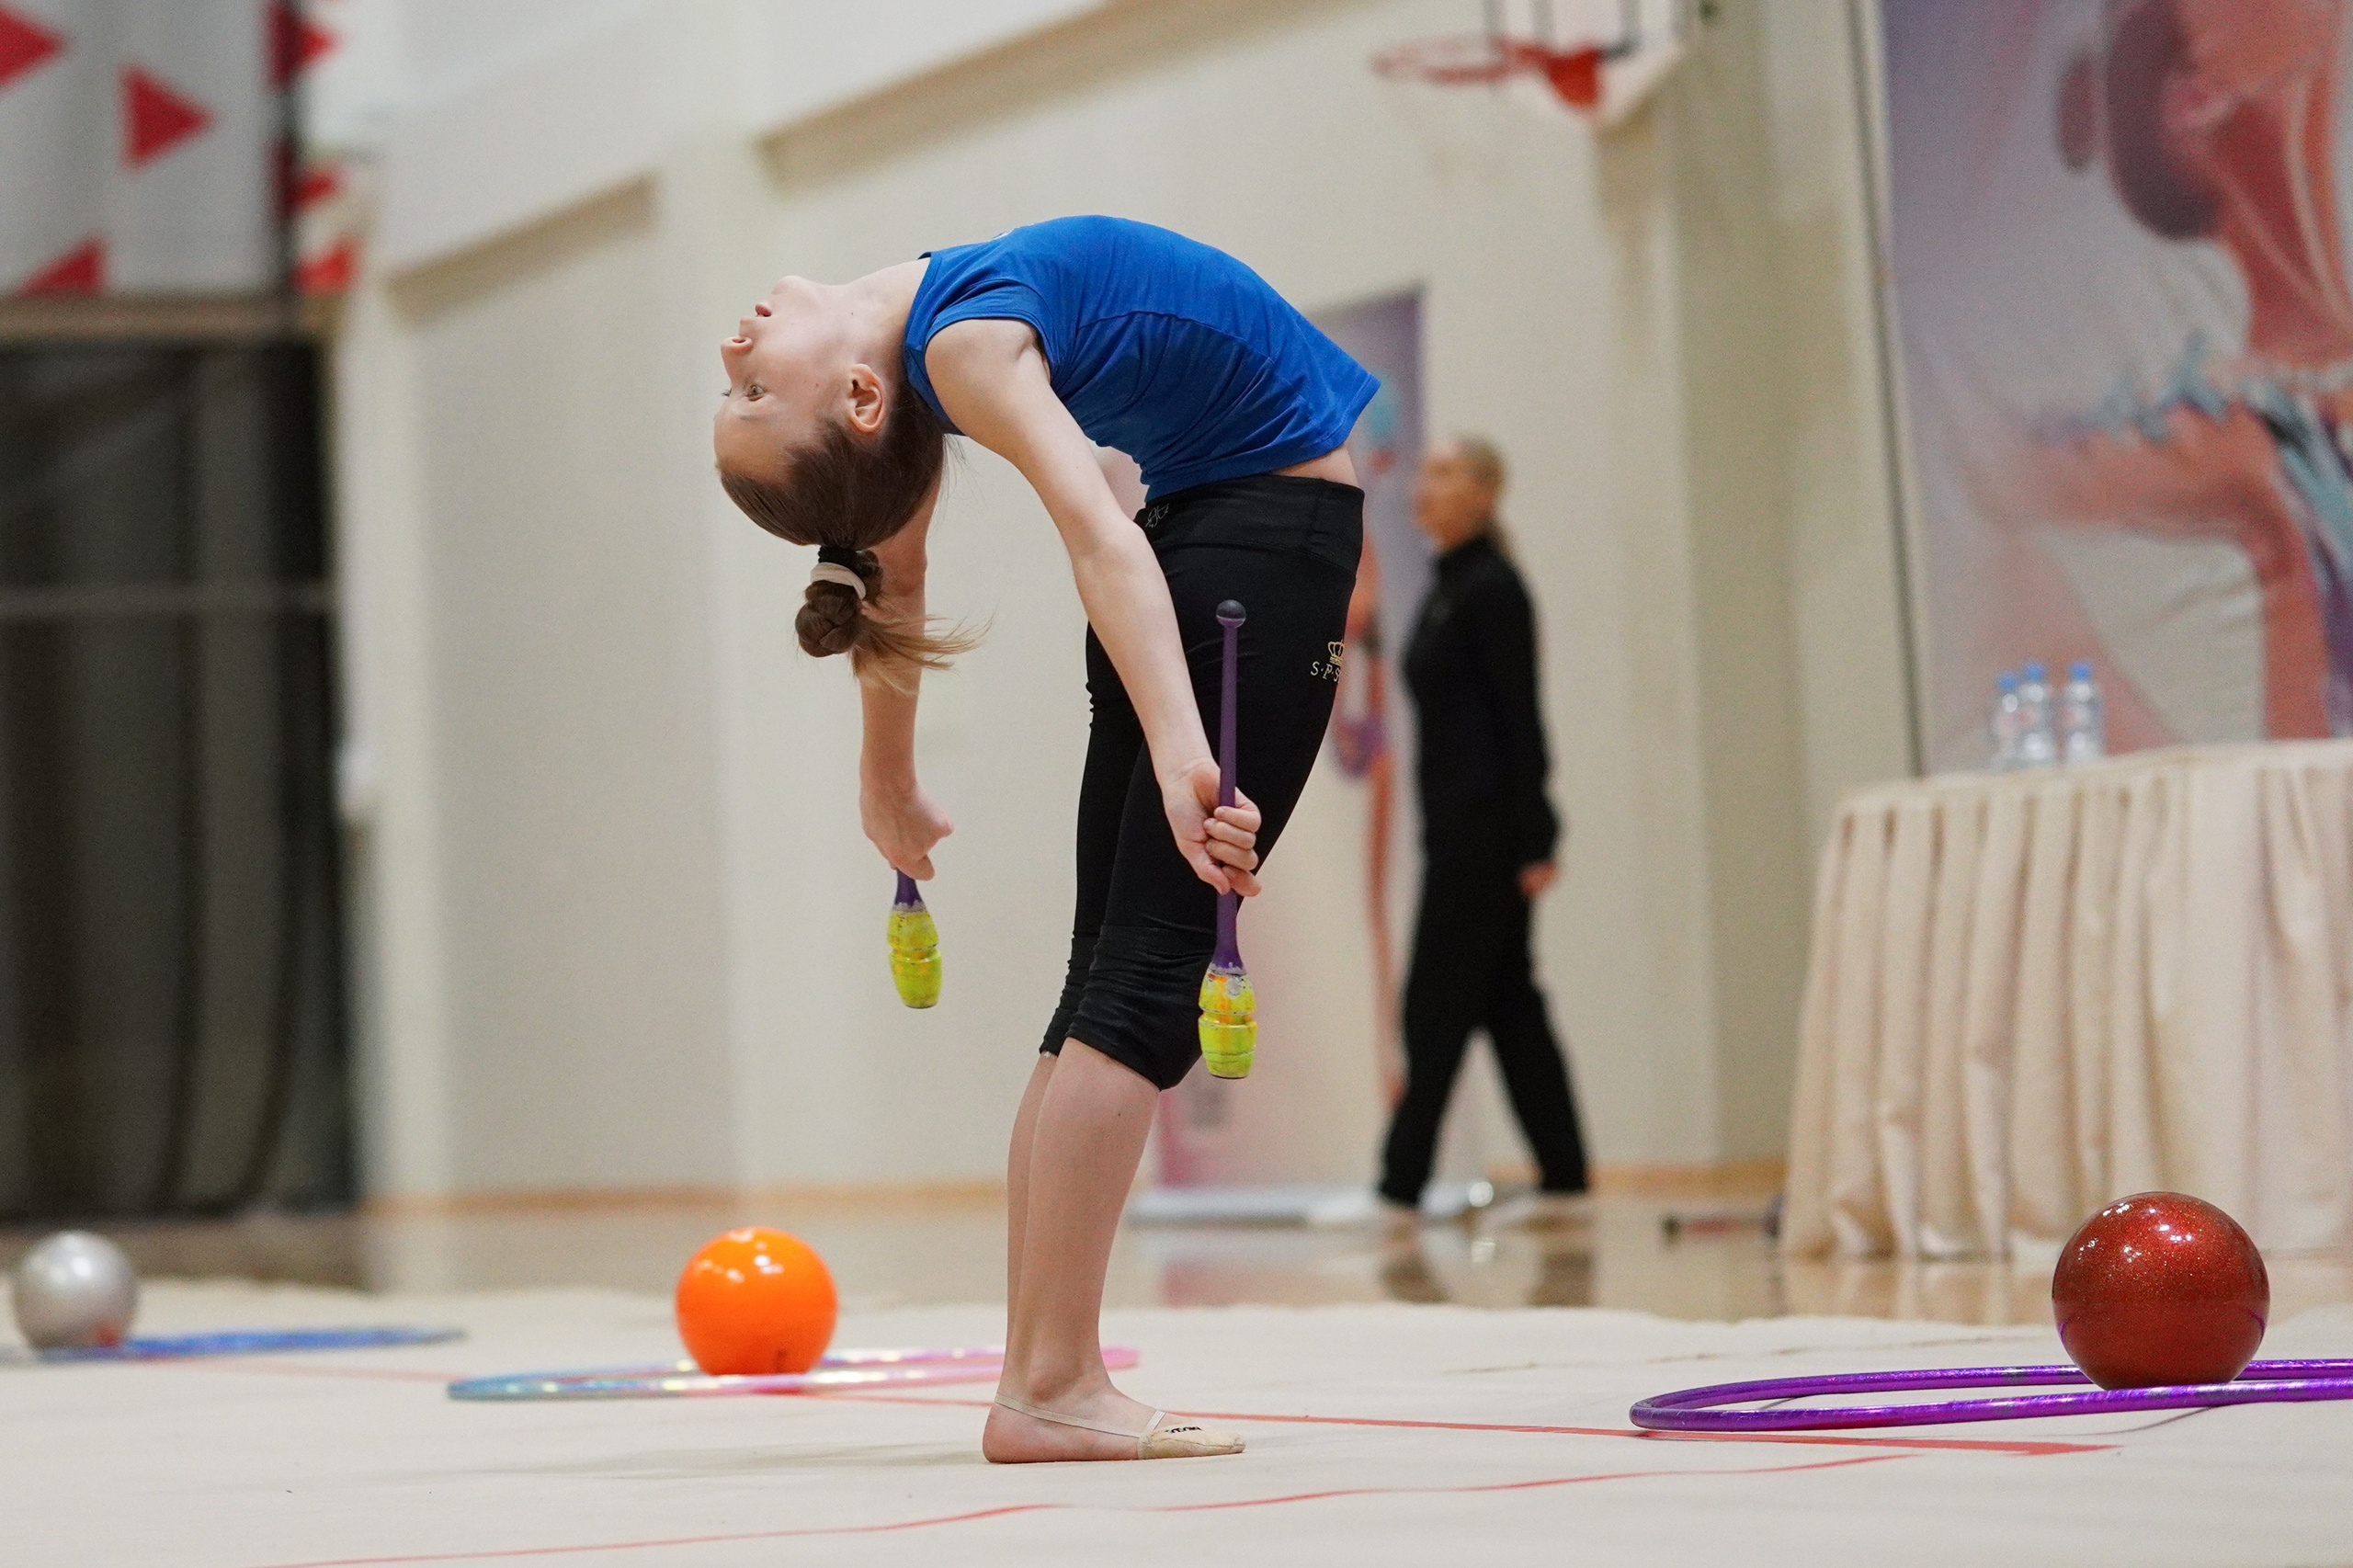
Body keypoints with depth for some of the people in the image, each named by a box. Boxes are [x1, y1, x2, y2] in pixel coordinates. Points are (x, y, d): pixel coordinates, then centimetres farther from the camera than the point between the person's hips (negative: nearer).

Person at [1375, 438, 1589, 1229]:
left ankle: (1400, 1189, -6)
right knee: (1507, 1003, 9)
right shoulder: (1449, 587, 16)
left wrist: (1534, 842, -19)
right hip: (1457, 823, 10)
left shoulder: (1492, 588, -12)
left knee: (1438, 1004, -8)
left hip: (1487, 825, -10)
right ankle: (1564, 1183, 11)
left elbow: (1519, 716, -16)